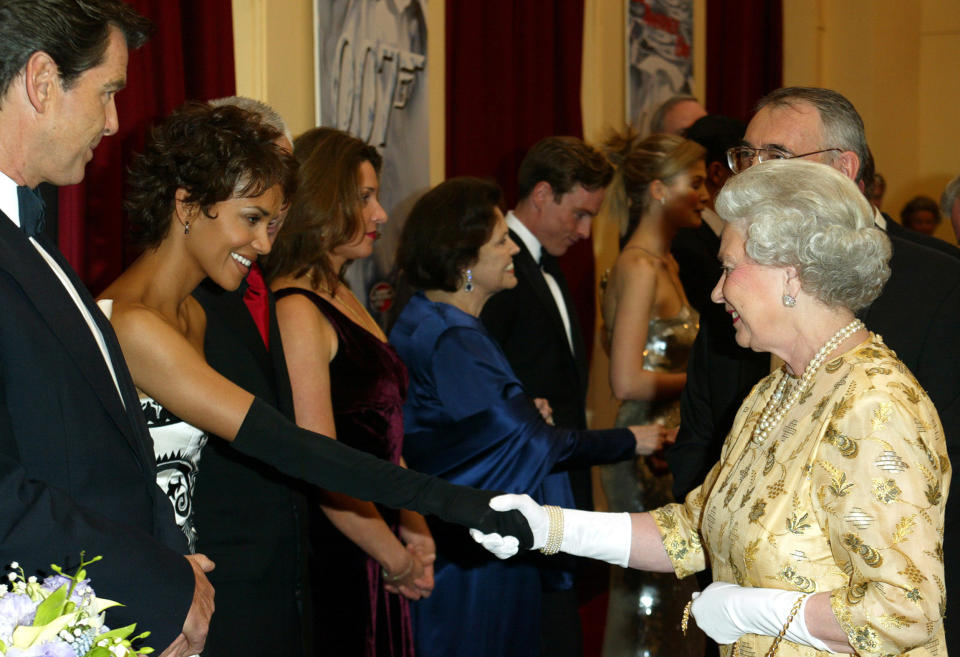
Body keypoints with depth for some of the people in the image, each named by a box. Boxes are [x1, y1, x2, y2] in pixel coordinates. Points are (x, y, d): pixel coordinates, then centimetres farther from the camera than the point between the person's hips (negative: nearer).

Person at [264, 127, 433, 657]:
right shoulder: (296, 312, -17)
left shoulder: (343, 299, 12)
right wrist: (398, 559, -10)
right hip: (331, 564, -9)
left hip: (371, 561, 9)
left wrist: (415, 532, 5)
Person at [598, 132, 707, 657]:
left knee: (666, 602, 13)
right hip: (648, 452, -9)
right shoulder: (639, 268, -16)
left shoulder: (666, 264, 14)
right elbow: (628, 381, -23)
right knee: (647, 604, -3)